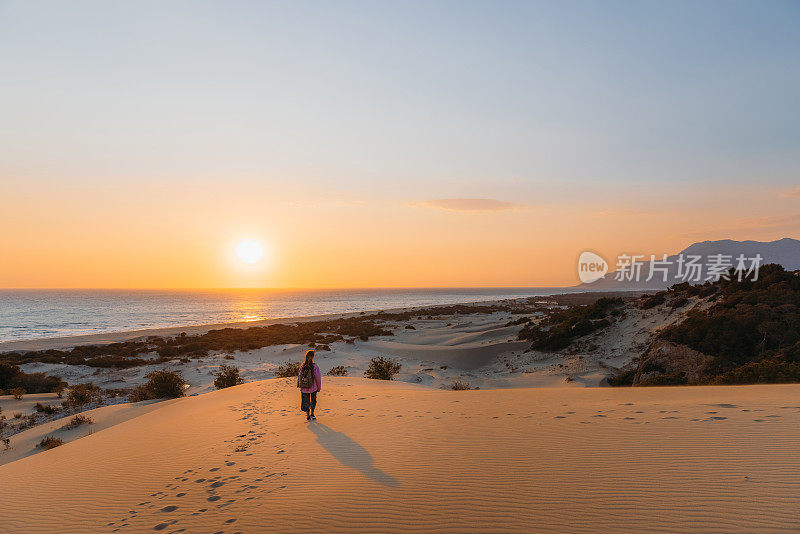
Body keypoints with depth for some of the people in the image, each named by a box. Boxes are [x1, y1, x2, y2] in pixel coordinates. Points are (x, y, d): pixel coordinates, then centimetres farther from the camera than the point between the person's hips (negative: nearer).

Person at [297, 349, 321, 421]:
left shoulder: (302, 366, -11)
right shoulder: (314, 367, -18)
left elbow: (299, 376, -1)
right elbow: (318, 378, -12)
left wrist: (299, 385, 13)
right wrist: (319, 387, 1)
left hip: (304, 388, 2)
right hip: (313, 387, -2)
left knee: (306, 401, 18)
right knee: (313, 400, 23)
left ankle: (308, 416, 23)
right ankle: (312, 413, 20)